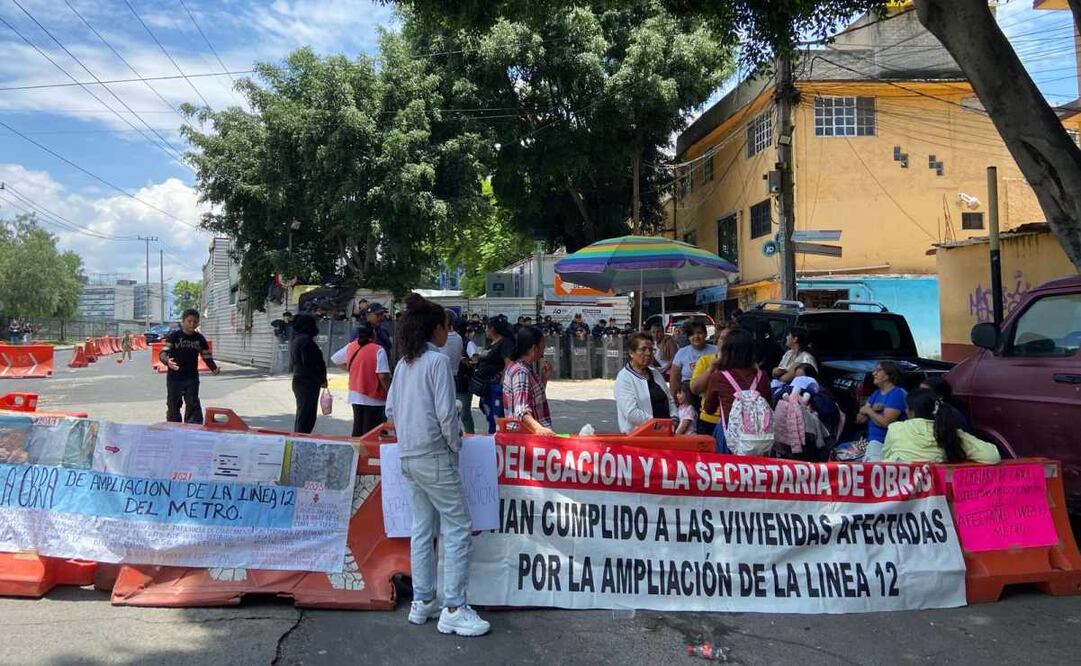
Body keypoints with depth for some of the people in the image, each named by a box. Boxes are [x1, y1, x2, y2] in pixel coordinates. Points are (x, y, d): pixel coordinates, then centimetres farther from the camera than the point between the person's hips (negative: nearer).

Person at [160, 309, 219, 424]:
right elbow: (163, 353, -14)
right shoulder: (173, 336, -6)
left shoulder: (200, 339, 4)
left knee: (193, 406, -4)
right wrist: (167, 361, -37)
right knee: (173, 406, 8)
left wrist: (214, 368, -12)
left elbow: (207, 357, 7)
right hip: (174, 378, -1)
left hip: (192, 378, 2)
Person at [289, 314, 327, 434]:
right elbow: (310, 364, -21)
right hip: (308, 383, -10)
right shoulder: (306, 340, -17)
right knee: (307, 415, -6)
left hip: (298, 380, 10)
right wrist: (322, 380, -10)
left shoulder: (294, 340, 13)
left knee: (302, 415, 18)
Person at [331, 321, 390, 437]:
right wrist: (389, 392, -9)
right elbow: (383, 375, -22)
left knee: (357, 430, 16)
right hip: (374, 398, -6)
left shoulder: (350, 347, 3)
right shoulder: (378, 350, -15)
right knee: (370, 434, 0)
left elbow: (334, 359, 17)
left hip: (355, 396, 6)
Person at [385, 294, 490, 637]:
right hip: (435, 456, -8)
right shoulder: (438, 360, -13)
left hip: (408, 455, 8)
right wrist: (456, 444, -4)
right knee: (457, 529, -2)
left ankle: (422, 602, 21)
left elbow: (391, 410, 12)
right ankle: (454, 609, 0)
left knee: (422, 528, 14)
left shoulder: (403, 363, 9)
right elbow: (446, 413, -18)